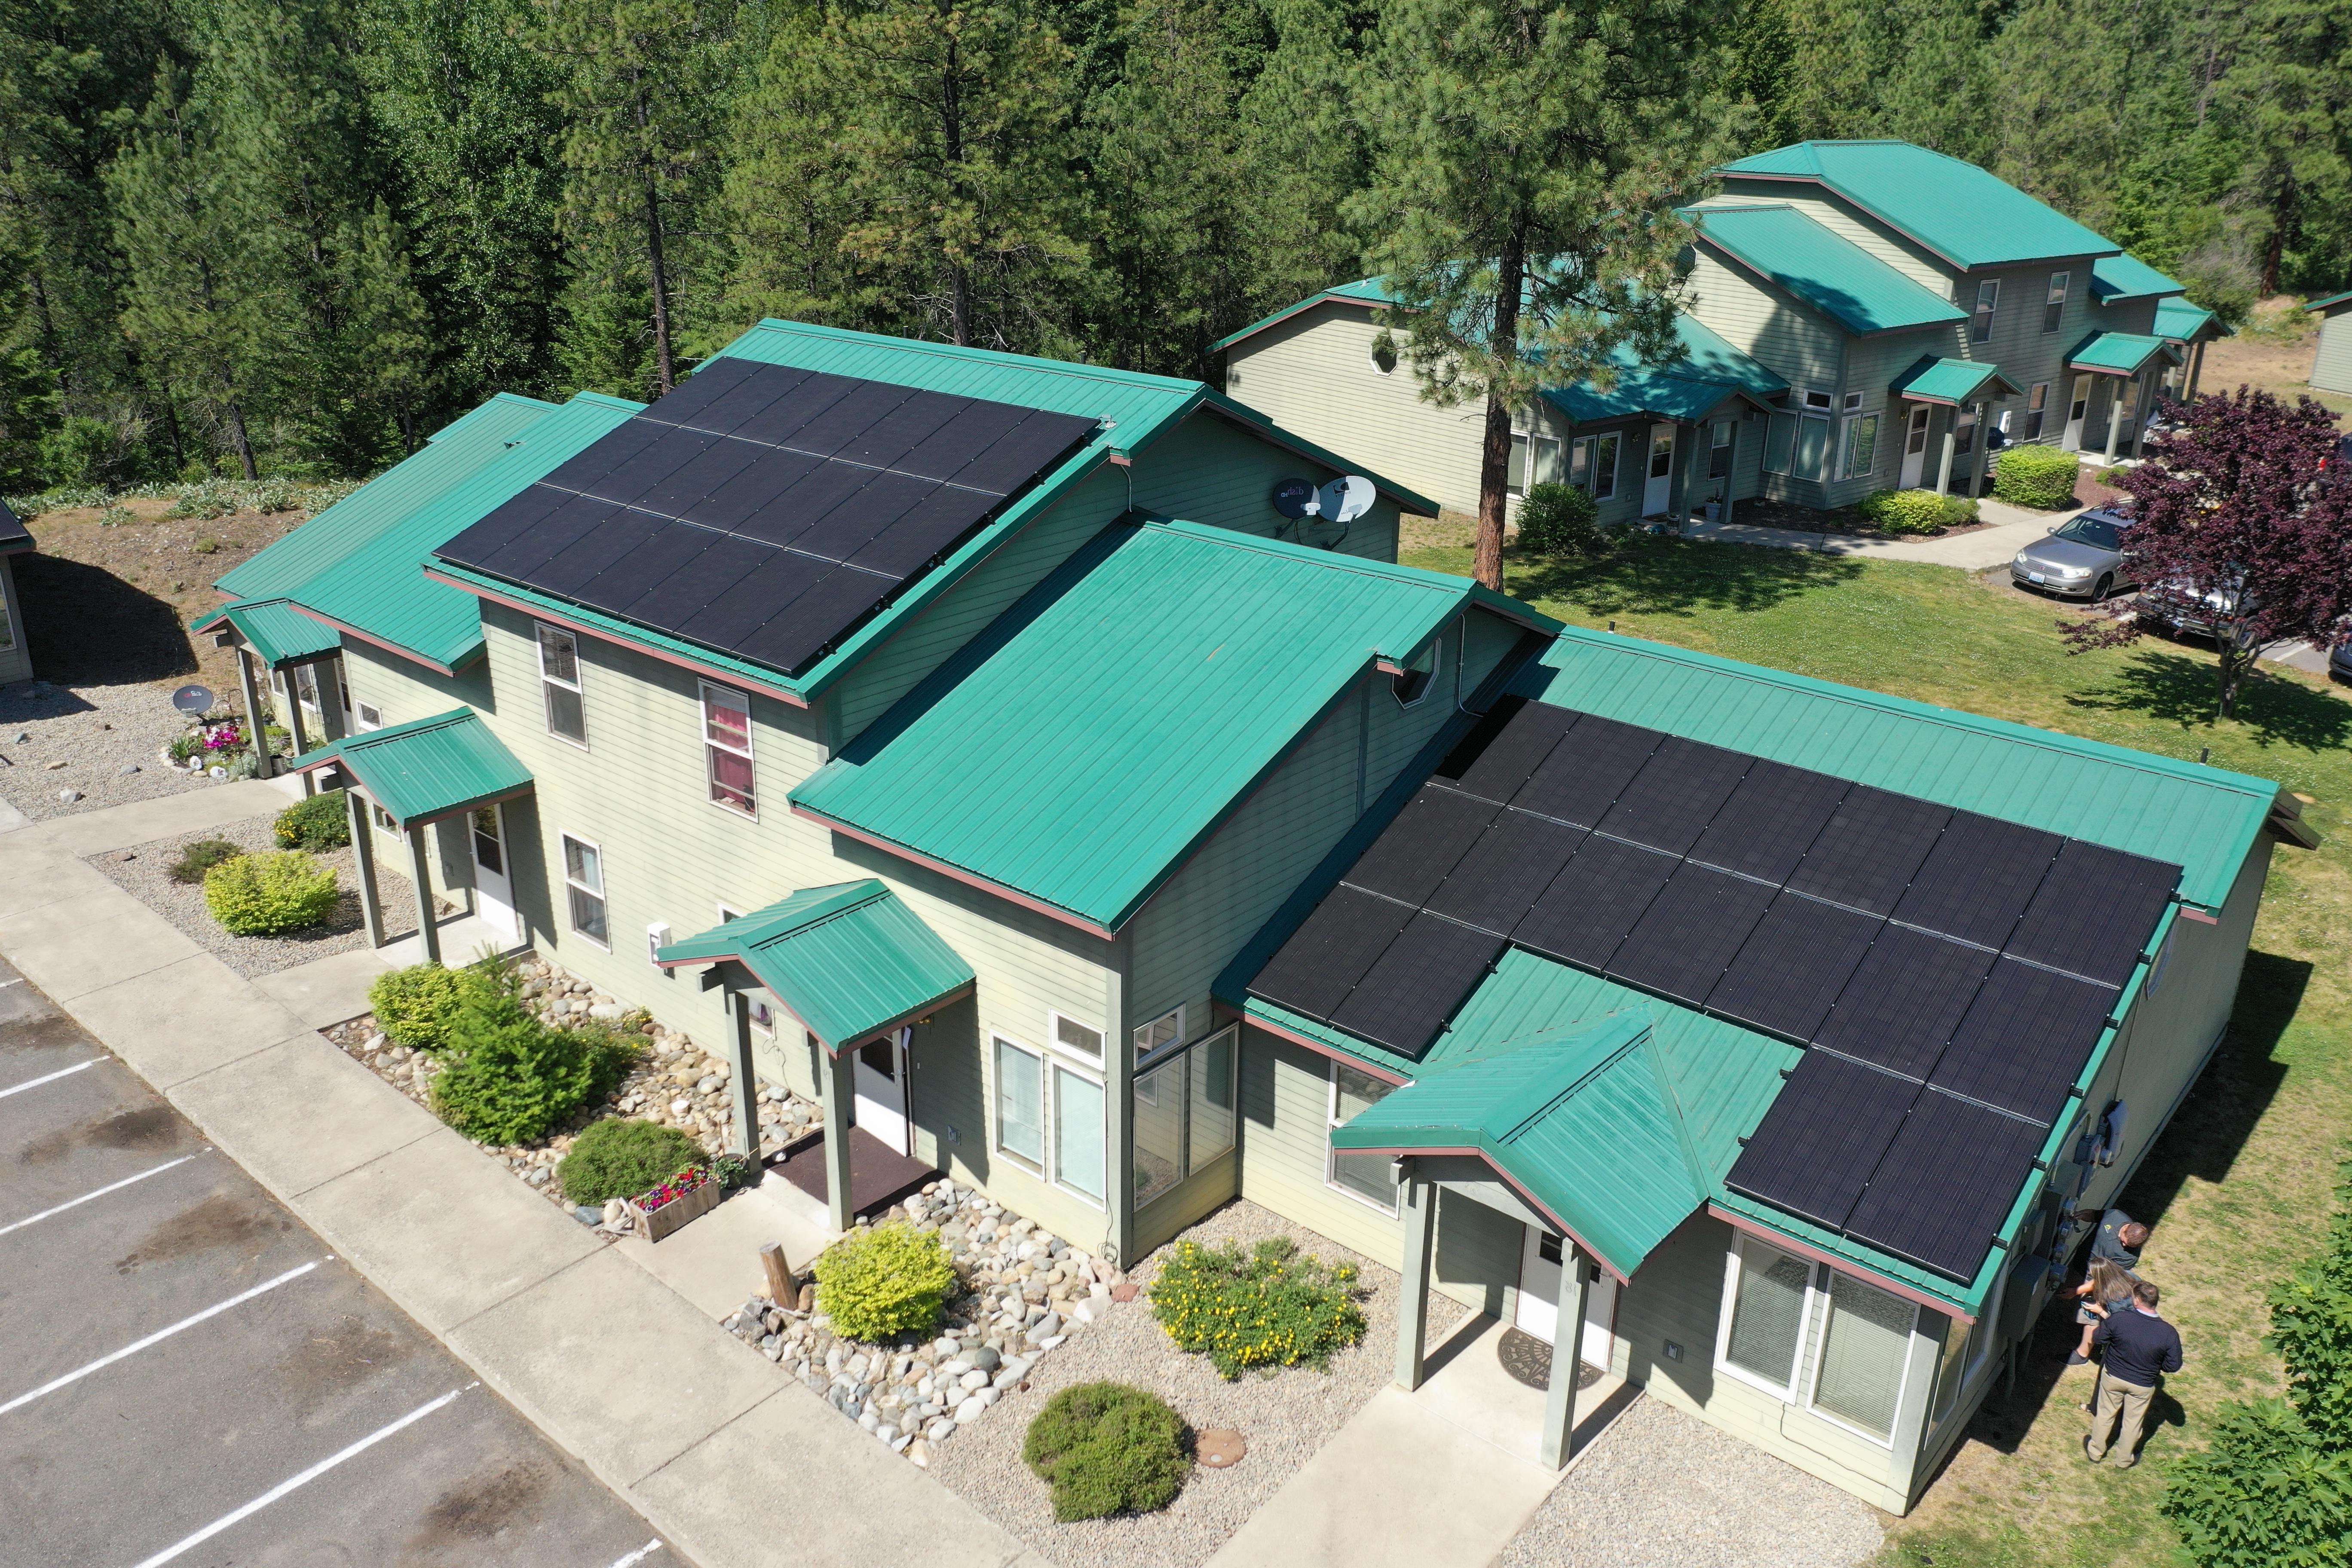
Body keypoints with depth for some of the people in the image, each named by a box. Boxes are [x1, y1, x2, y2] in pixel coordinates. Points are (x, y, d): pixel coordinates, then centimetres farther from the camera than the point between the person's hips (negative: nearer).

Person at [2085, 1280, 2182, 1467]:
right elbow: (2173, 1366, -13)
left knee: (2104, 1414, 23)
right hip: (2142, 1386, 0)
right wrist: (2153, 1364, 6)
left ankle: (2095, 1451, 42)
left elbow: (2097, 1339, -11)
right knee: (2133, 1422, 23)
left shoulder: (2119, 1320, -27)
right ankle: (2125, 1460, 43)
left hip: (2113, 1377, 0)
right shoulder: (2169, 1333, -25)